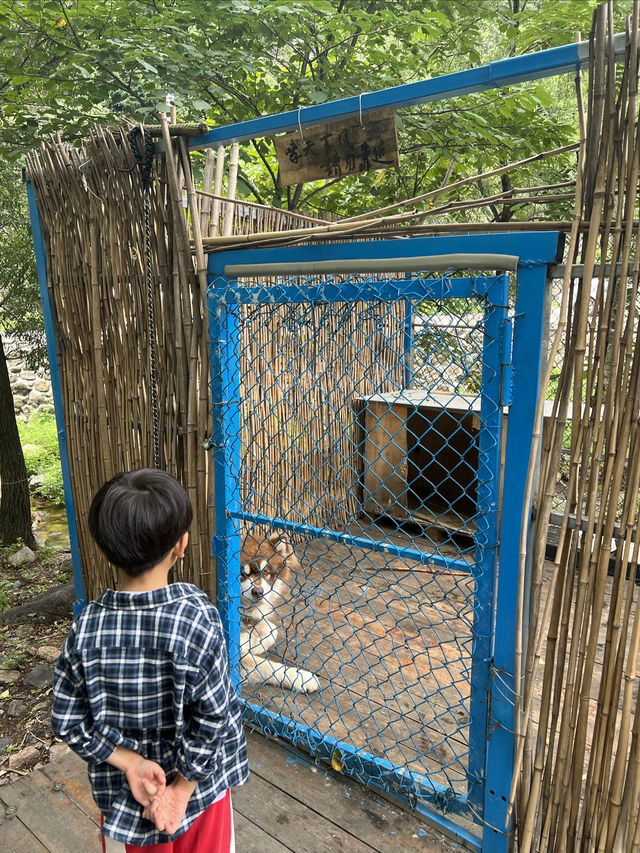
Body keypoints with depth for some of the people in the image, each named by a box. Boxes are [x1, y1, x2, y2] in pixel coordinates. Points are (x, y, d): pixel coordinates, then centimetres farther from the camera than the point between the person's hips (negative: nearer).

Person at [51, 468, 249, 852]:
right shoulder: (198, 616, -27)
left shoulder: (87, 626, -18)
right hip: (200, 784, -2)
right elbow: (213, 715, -22)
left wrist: (130, 762, -8)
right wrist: (183, 788, -11)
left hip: (123, 792, 2)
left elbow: (68, 722, -11)